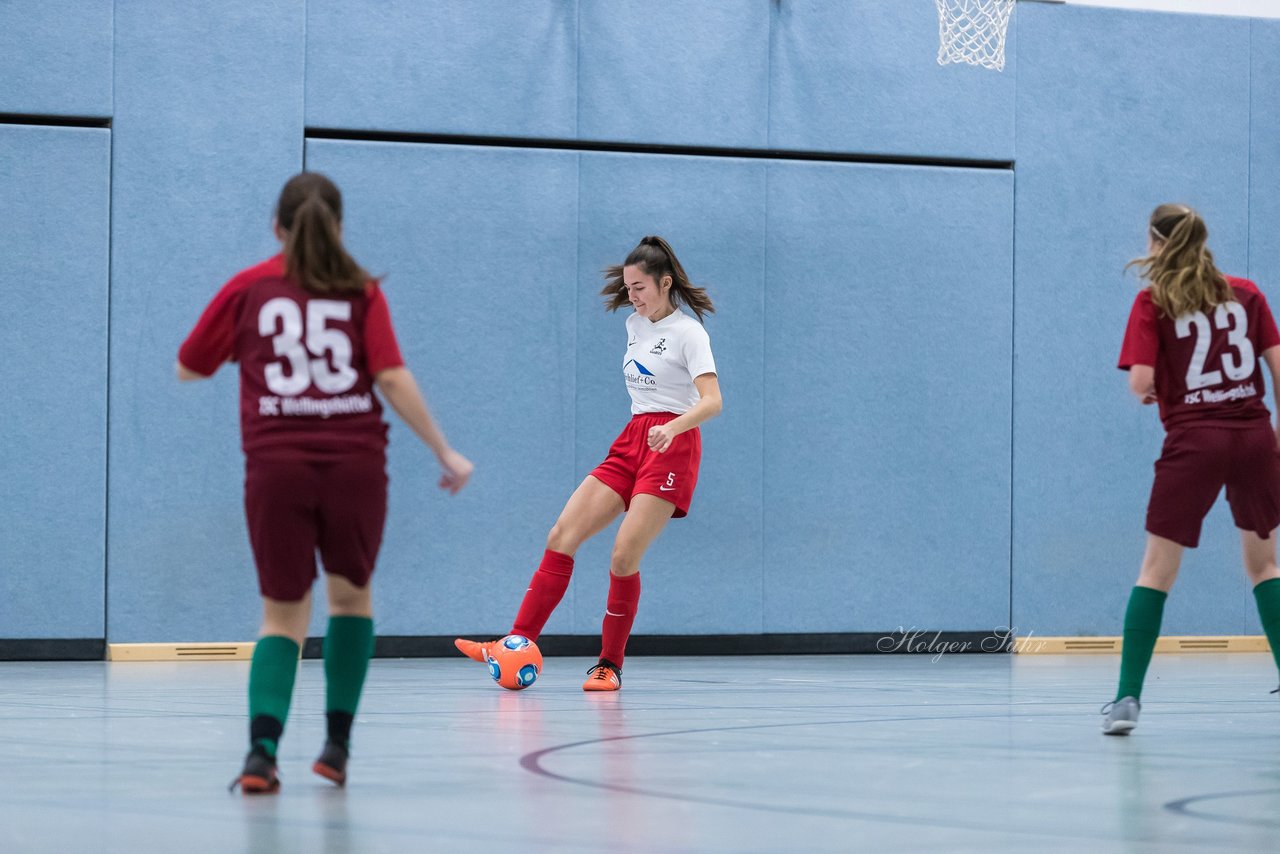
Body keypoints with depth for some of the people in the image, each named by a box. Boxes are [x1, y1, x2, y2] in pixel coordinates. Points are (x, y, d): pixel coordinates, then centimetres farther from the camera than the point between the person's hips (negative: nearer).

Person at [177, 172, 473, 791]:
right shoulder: (361, 291, 6)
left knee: (283, 612, 8)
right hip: (356, 462, 0)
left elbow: (188, 370, 15)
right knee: (351, 592, 22)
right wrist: (445, 451, 2)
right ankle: (338, 743, 18)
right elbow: (392, 378, -4)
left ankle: (262, 747, -14)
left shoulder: (248, 288, 8)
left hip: (276, 466, 0)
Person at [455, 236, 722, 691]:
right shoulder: (635, 325, 14)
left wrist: (673, 427, -38)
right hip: (630, 443, 8)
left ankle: (609, 665, -2)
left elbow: (712, 401, -21)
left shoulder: (688, 332, -9)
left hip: (671, 448, -8)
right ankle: (519, 644, -6)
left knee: (623, 556, -16)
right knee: (561, 537, -5)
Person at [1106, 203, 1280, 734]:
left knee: (1157, 569, 3)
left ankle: (1128, 697, -3)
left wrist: (1147, 393, 11)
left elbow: (1141, 381, -11)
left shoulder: (1153, 303, -2)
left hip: (1193, 442, -3)